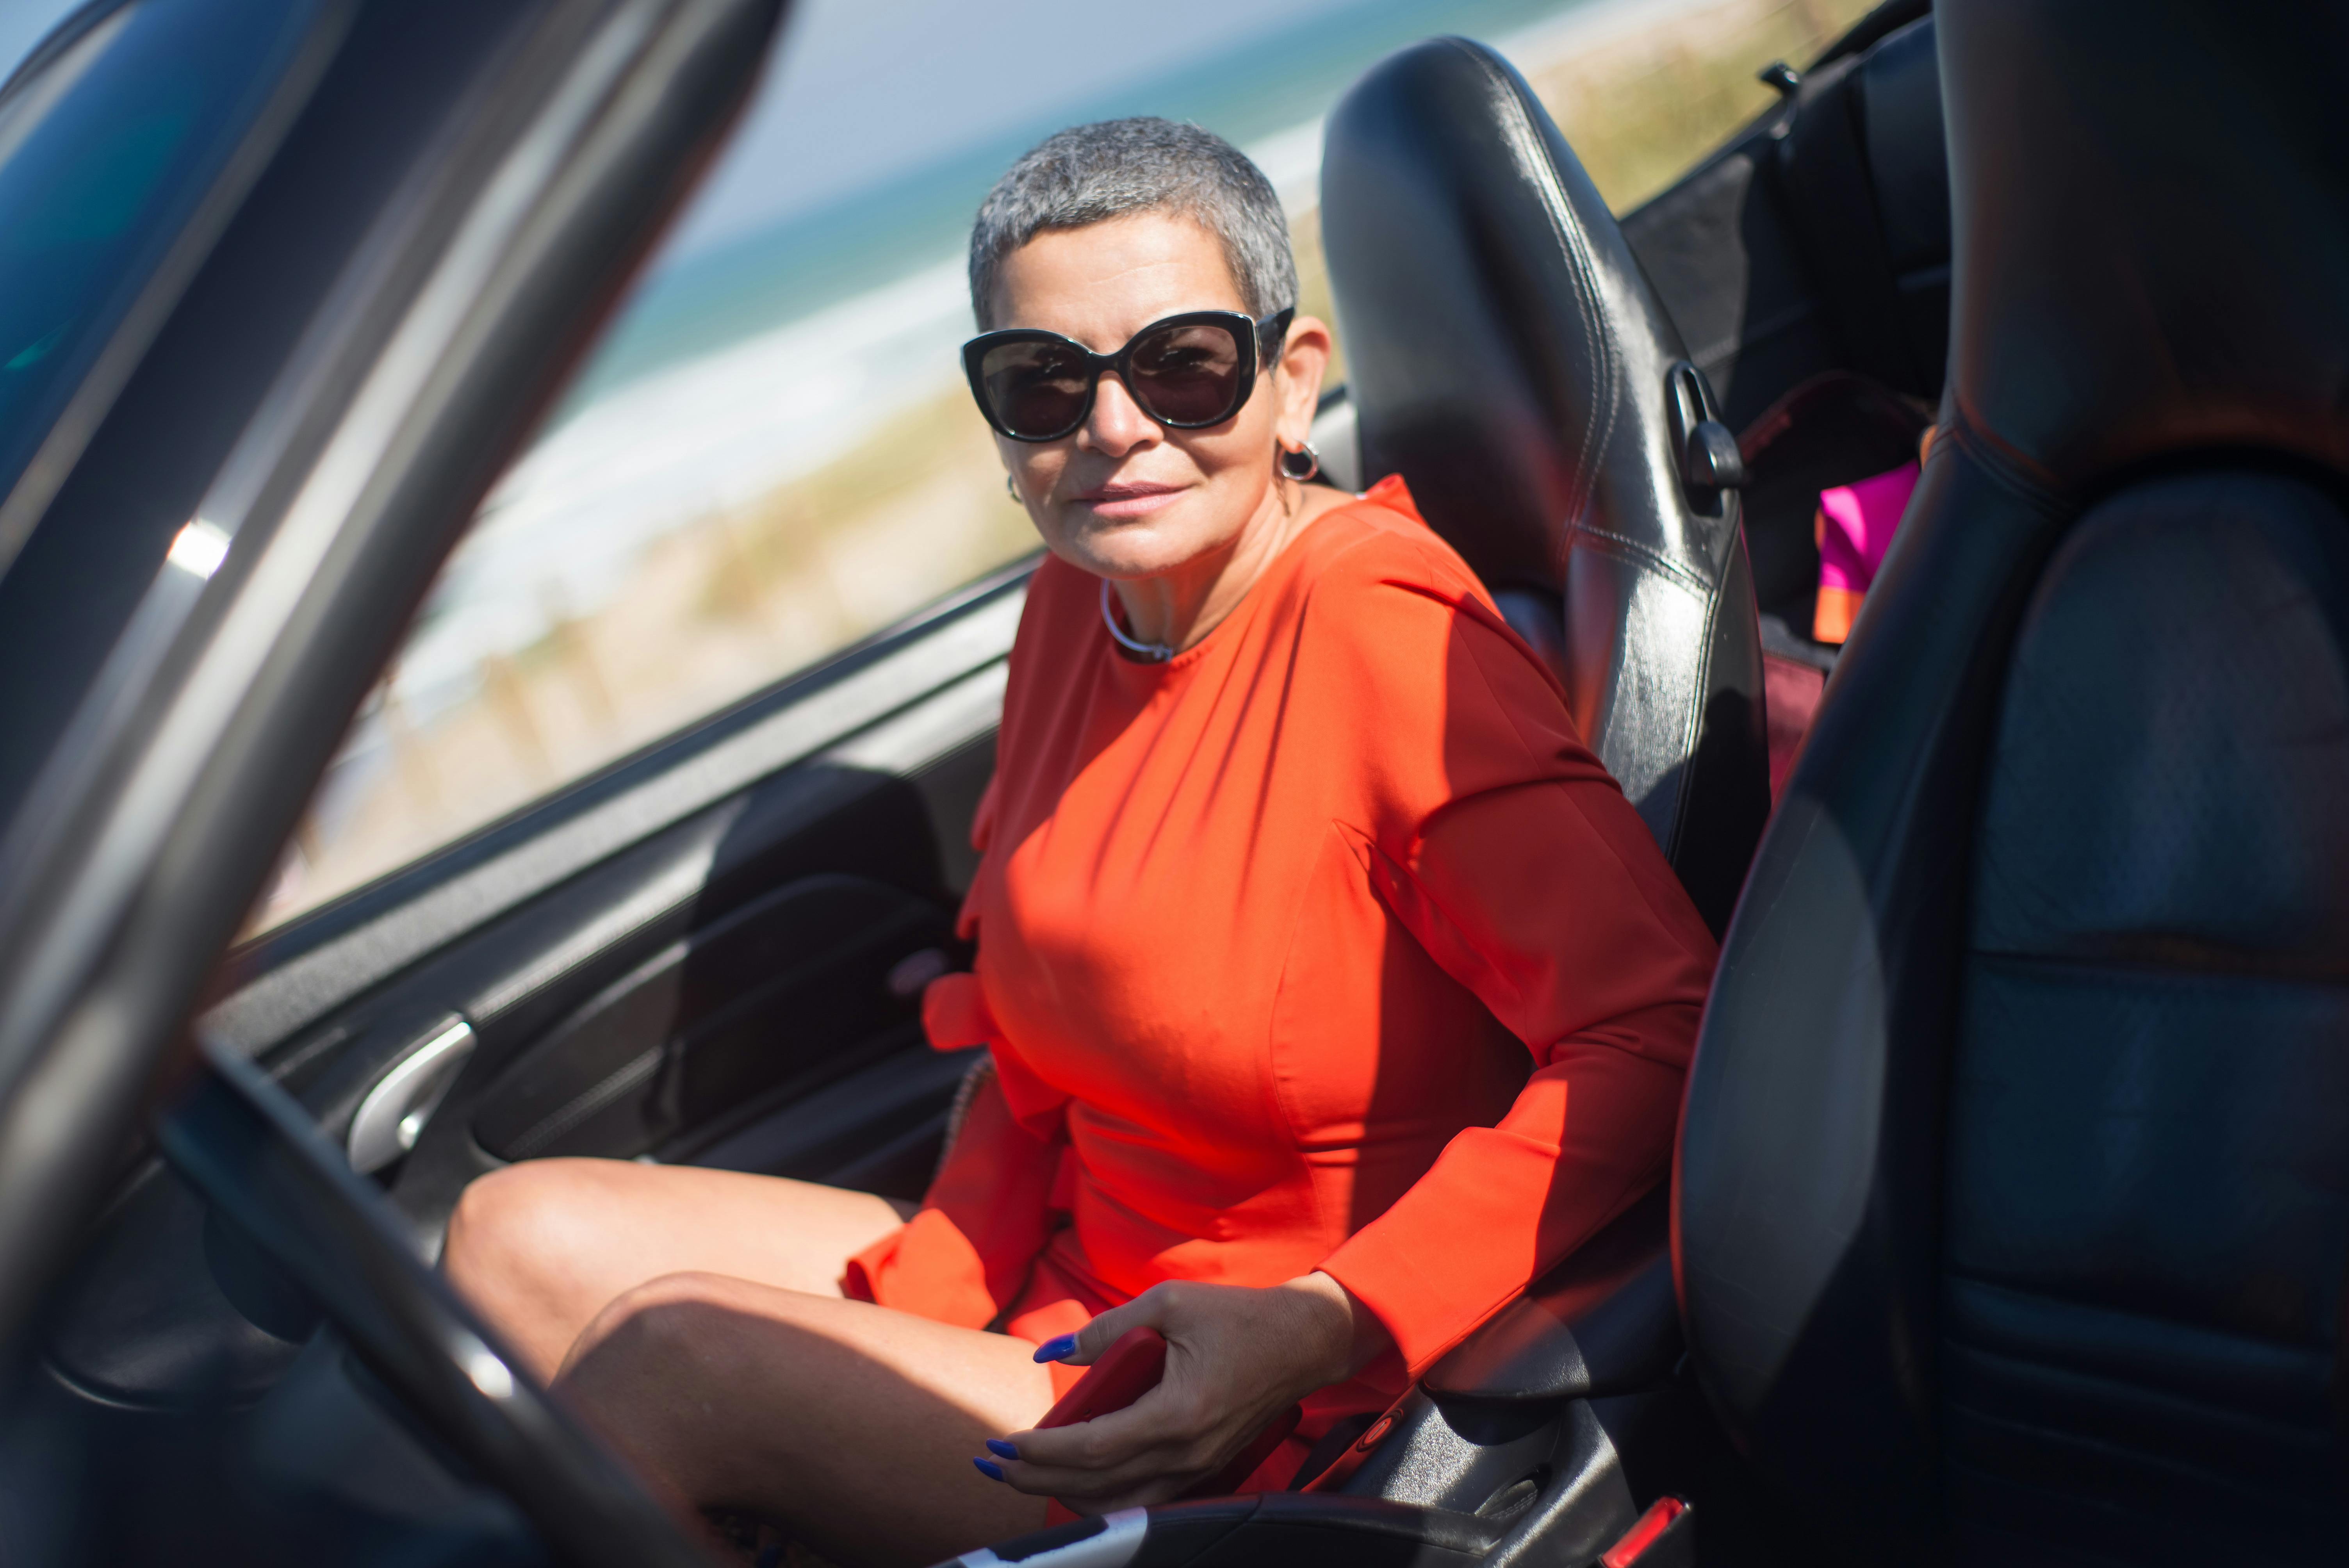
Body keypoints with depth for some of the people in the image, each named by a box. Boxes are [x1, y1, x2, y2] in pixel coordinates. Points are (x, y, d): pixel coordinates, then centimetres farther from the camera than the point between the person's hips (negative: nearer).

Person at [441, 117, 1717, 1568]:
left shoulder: (1385, 634, -21)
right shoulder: (1077, 605, 4)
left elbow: (1656, 1036, -24)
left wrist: (1322, 1332, -30)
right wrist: (910, 1320, 0)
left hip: (1295, 1425, -8)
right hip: (1068, 1305, 8)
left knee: (672, 1352, -21)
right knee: (523, 1236, 2)